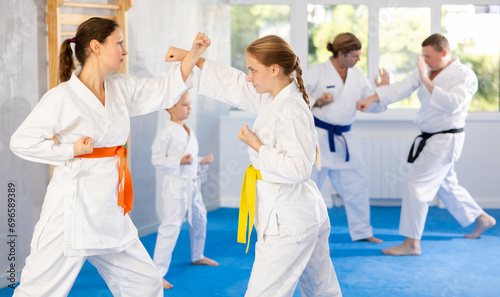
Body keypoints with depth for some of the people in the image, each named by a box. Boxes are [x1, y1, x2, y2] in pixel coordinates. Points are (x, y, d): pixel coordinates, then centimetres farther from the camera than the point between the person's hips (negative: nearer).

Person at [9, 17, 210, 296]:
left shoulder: (121, 88, 7)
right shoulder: (62, 98, -13)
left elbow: (166, 90, 13)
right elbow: (22, 142, -11)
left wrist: (195, 53, 5)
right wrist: (71, 150, -14)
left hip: (110, 208, 7)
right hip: (74, 208, -7)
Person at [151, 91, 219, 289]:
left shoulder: (189, 132, 11)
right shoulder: (167, 132, -14)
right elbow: (156, 159, -15)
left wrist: (203, 162, 4)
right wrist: (179, 162, -24)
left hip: (192, 183, 9)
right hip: (175, 184, -9)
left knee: (199, 219, 23)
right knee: (171, 226, -12)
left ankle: (197, 256, 46)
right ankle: (157, 272, -8)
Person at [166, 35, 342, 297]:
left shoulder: (291, 111, -22)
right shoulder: (271, 99, 6)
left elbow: (298, 168, -26)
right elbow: (234, 84, 15)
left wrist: (256, 145, -18)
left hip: (287, 218, -10)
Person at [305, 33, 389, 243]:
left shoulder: (357, 75, 5)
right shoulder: (317, 72, -10)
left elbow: (373, 106, 8)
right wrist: (317, 102, -21)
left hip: (344, 138, 5)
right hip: (318, 136, -5)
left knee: (357, 184, 9)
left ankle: (361, 231, 23)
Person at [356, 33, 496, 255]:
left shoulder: (465, 76, -16)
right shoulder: (425, 71, 4)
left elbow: (451, 104, -31)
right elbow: (401, 88, -6)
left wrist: (427, 81, -32)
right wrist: (371, 99, -19)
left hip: (446, 139, -9)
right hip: (431, 138, 9)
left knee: (417, 183, -13)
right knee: (446, 185, 22)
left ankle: (411, 243, -5)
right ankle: (482, 219, 42)